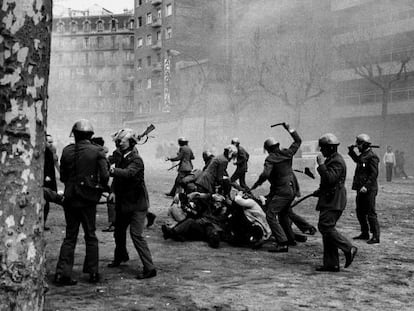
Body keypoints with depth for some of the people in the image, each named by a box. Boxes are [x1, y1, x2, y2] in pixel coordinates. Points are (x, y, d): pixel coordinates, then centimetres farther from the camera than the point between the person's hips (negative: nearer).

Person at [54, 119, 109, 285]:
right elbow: (105, 176, -12)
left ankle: (62, 273, 6)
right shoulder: (97, 151, -7)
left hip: (70, 198, 2)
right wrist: (100, 188, 7)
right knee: (90, 236, 12)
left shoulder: (67, 150, 0)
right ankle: (93, 272, 15)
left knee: (70, 236, 11)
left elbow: (62, 177, 5)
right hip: (88, 199, -2)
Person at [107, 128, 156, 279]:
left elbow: (128, 173, -35)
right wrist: (114, 191, -9)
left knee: (136, 234, -15)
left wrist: (111, 170, -43)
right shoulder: (120, 158, 8)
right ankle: (121, 256, 48)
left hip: (137, 203, -9)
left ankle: (149, 268, -11)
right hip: (123, 202, 9)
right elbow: (117, 177, 7)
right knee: (119, 232, 22)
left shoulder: (136, 160, -17)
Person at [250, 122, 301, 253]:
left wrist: (256, 184, -13)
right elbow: (298, 141, 21)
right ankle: (291, 238, 37)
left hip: (282, 191, -8)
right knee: (283, 214, 25)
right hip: (292, 189, 8)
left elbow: (265, 174, -27)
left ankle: (282, 243, -20)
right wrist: (289, 128, 25)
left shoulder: (270, 159, -12)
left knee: (270, 215, -11)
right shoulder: (287, 153, 6)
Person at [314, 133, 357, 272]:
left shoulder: (337, 161, -14)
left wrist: (321, 165, -20)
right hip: (329, 199, 11)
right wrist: (320, 191, 19)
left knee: (325, 227, -15)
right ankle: (331, 263, 10)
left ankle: (349, 249, -8)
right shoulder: (331, 159, 19)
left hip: (333, 201, -11)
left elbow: (330, 179, -27)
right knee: (327, 229, 8)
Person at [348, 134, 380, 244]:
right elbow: (357, 160, 38)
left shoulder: (372, 157, -15)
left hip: (369, 189, -10)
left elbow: (374, 174, -21)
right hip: (360, 189, 10)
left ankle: (376, 236, 1)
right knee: (360, 212, 15)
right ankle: (365, 233, 26)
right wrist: (351, 151, 26)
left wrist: (366, 186, -26)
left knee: (370, 213, -6)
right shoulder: (362, 155, 13)